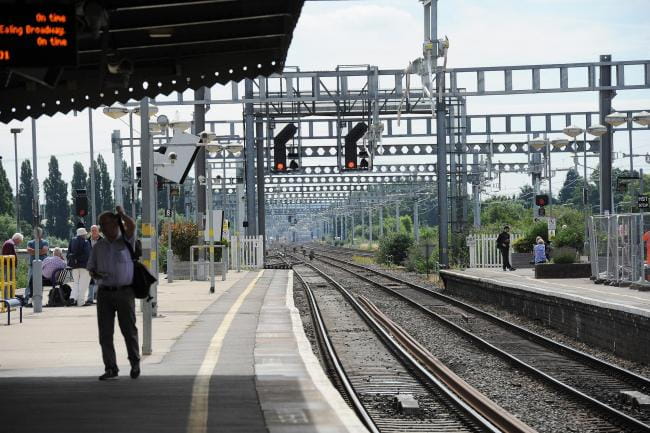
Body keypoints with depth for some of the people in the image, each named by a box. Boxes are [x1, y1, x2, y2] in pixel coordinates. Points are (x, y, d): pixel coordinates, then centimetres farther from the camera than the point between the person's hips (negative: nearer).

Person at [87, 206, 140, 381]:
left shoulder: (126, 241, 2)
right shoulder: (98, 246, 13)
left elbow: (131, 225, -18)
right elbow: (91, 269, 18)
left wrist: (121, 213, 0)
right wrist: (96, 275, -5)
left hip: (124, 292, -3)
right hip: (104, 293, 3)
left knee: (129, 329, 2)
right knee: (105, 332, 0)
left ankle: (135, 363, 19)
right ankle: (110, 368, 4)